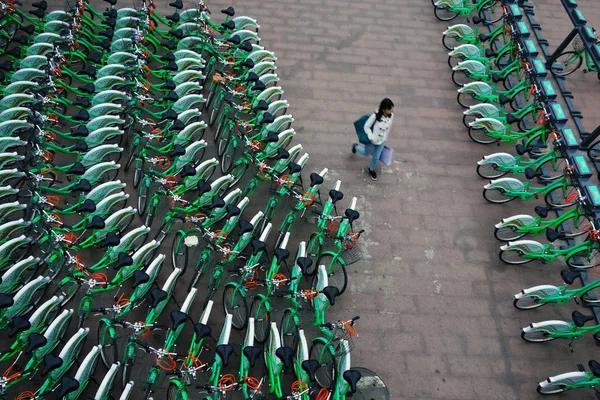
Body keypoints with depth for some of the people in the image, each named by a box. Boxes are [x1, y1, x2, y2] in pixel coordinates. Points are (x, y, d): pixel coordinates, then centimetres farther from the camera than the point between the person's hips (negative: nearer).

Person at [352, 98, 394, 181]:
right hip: (372, 140, -4)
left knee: (376, 157, 16)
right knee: (366, 154, 22)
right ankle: (355, 145, 52)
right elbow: (366, 127, -21)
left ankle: (371, 170, 47)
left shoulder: (391, 115, -17)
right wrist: (372, 138, -26)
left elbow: (389, 127, 1)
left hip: (381, 141, 4)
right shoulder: (375, 116, -32)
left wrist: (385, 138, 12)